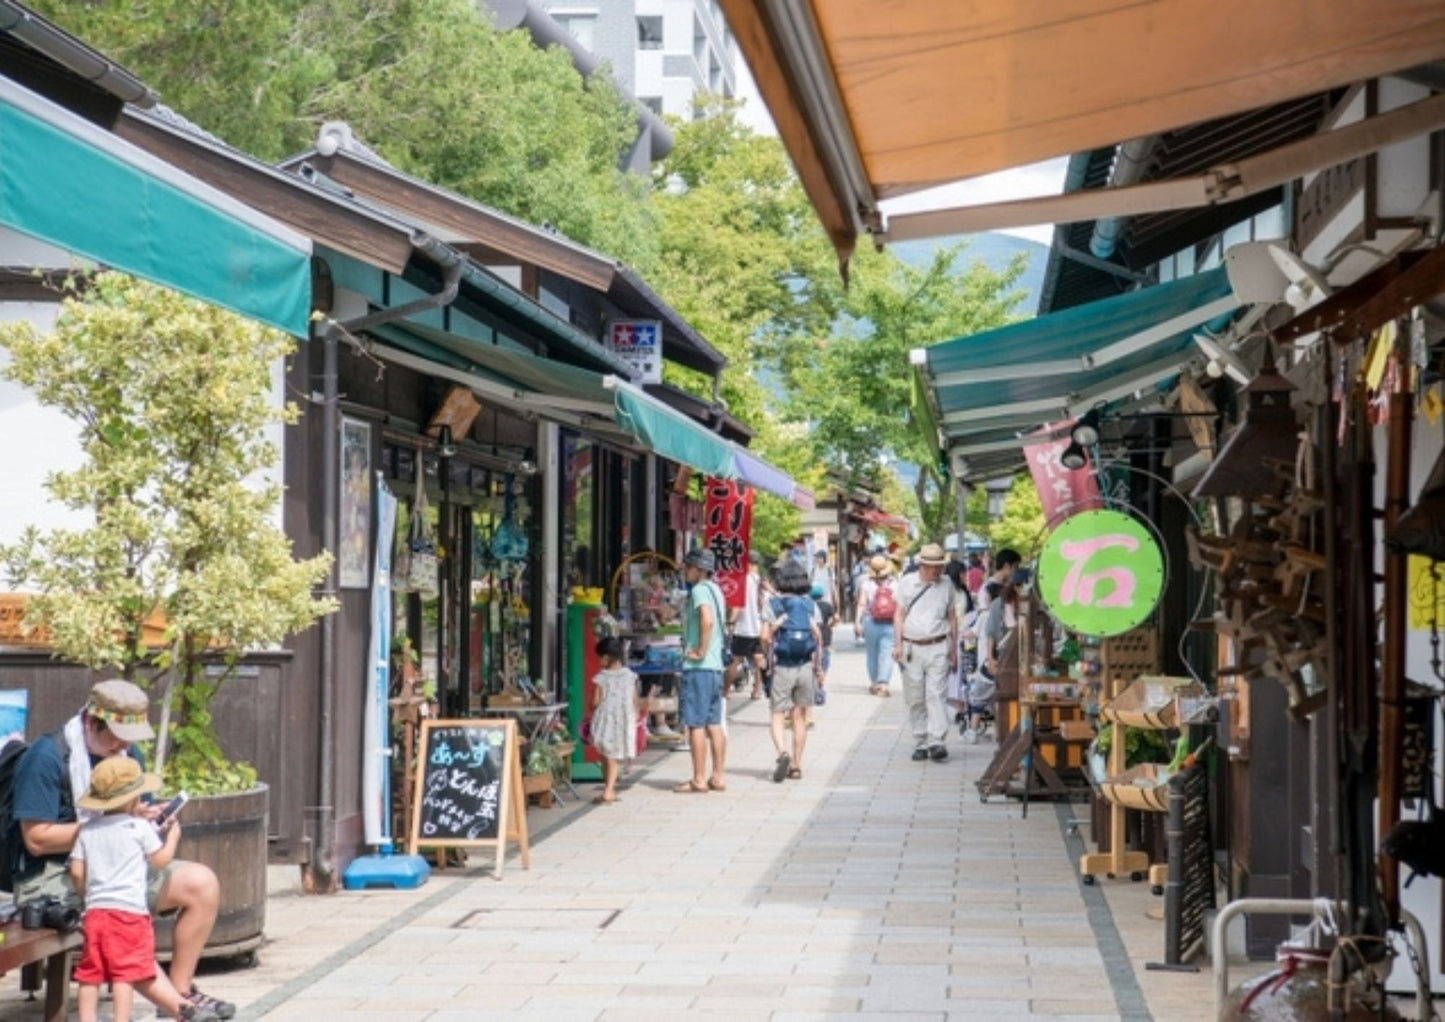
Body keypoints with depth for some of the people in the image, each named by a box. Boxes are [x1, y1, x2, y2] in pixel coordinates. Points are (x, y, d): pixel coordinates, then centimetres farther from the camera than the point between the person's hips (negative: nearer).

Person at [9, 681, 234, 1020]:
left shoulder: (130, 756, 10)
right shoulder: (47, 757, -15)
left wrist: (151, 820, -7)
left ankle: (181, 990, -5)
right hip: (53, 876, -8)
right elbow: (37, 839, -19)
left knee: (201, 883, -9)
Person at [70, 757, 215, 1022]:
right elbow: (160, 861, 5)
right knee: (125, 972, -3)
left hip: (95, 910, 5)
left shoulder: (87, 830, 9)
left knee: (90, 974, 8)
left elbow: (77, 872, 6)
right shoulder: (140, 827, -3)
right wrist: (172, 837, 21)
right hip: (129, 910, -5)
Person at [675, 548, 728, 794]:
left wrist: (701, 651, -21)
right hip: (716, 666, 9)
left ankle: (699, 780, -3)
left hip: (698, 666, -9)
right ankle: (717, 777, 12)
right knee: (714, 725, 10)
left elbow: (707, 620, -29)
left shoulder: (700, 590, -12)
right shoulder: (714, 589, 17)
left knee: (696, 725, -5)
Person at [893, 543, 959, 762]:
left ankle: (936, 742, -19)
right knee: (915, 699, 3)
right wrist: (898, 644, 0)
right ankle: (920, 743, 10)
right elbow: (899, 614, 8)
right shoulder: (906, 583, 4)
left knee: (936, 695, -12)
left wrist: (954, 647, 11)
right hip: (911, 647, 1)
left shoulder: (946, 584, 6)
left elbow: (952, 617, 14)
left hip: (938, 647, -1)